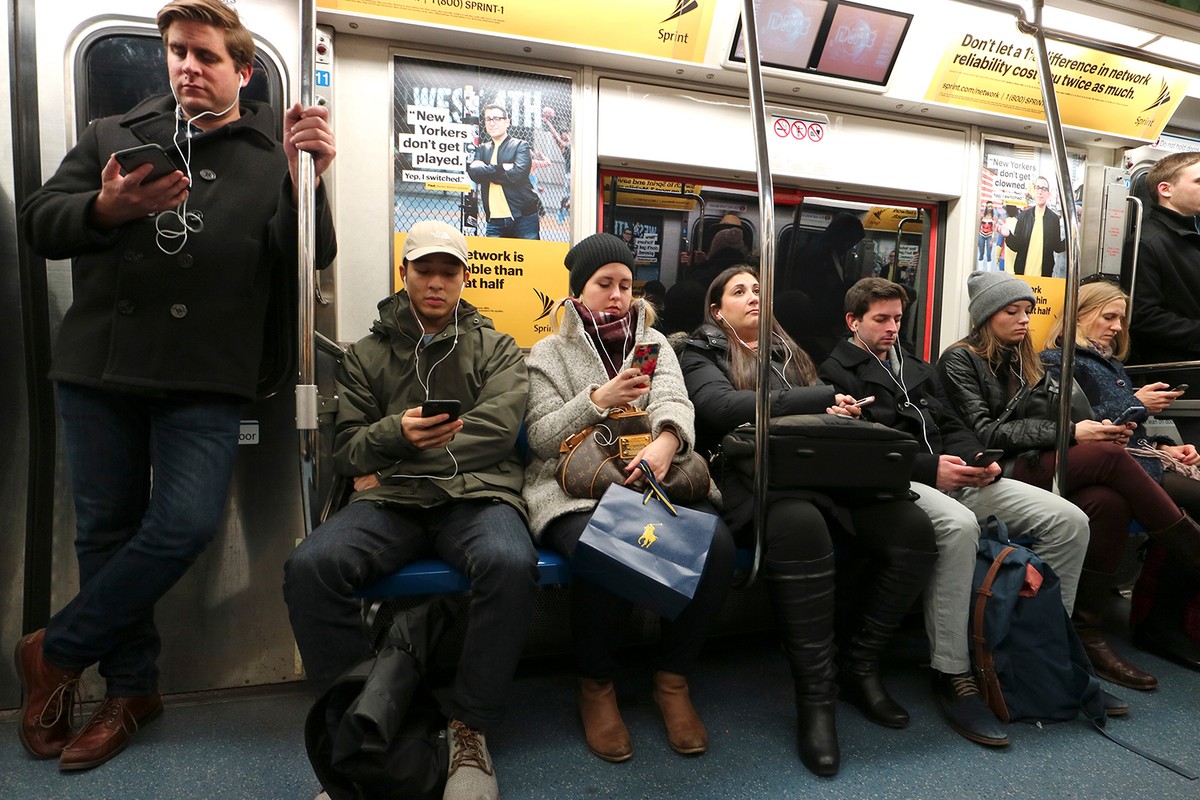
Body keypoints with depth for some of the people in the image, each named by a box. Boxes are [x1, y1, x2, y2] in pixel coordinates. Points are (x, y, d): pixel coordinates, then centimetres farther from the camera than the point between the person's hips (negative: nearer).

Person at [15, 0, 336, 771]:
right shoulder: (113, 135, 15)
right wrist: (105, 208, -11)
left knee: (187, 523, -13)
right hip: (99, 366, 3)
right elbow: (39, 222, 10)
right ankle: (132, 688, 26)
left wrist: (310, 179, -20)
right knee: (107, 528, 8)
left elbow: (306, 261, -5)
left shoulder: (272, 156, 6)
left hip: (205, 378, -3)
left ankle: (57, 652, 15)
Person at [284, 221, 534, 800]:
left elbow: (496, 430, -2)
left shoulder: (496, 349, 15)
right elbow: (346, 451, 11)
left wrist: (393, 466, -6)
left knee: (509, 564, -35)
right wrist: (395, 433, -14)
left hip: (476, 494, -1)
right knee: (309, 567, -28)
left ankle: (469, 729, -13)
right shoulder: (365, 356, 20)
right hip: (388, 503, 2)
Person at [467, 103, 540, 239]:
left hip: (523, 218, -3)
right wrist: (501, 168, -11)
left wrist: (486, 170, -6)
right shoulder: (482, 149, 16)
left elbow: (517, 174, -13)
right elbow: (473, 173, -2)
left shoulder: (520, 146, 5)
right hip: (494, 220, 3)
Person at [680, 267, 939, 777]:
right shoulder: (701, 353, 11)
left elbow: (824, 413, 19)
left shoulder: (789, 352, 28)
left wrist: (837, 415, -8)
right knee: (799, 525, -39)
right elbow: (720, 405, -11)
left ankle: (859, 666, 0)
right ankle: (814, 694, -22)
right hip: (748, 474, -5)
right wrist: (820, 399, -12)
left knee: (913, 531, -19)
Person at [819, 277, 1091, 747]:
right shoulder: (837, 371, 3)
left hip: (956, 475, 8)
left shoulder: (918, 370, 28)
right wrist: (929, 467, -18)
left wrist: (978, 458, -3)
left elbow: (953, 427, 20)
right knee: (959, 525, -39)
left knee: (1069, 521, -8)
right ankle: (951, 674, -26)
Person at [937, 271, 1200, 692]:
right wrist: (1069, 433, -15)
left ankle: (1089, 632, -18)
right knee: (1110, 456, -24)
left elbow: (1051, 417, 14)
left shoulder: (1024, 359, 24)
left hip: (1036, 467, 7)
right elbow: (985, 433, -11)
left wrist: (1101, 428, -7)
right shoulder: (960, 360, 0)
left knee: (1108, 501, -25)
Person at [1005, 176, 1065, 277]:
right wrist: (1008, 235, -17)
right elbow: (1016, 246, 1)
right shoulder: (1023, 216, 3)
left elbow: (1057, 248, 5)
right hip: (1022, 272, 0)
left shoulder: (1054, 218, 2)